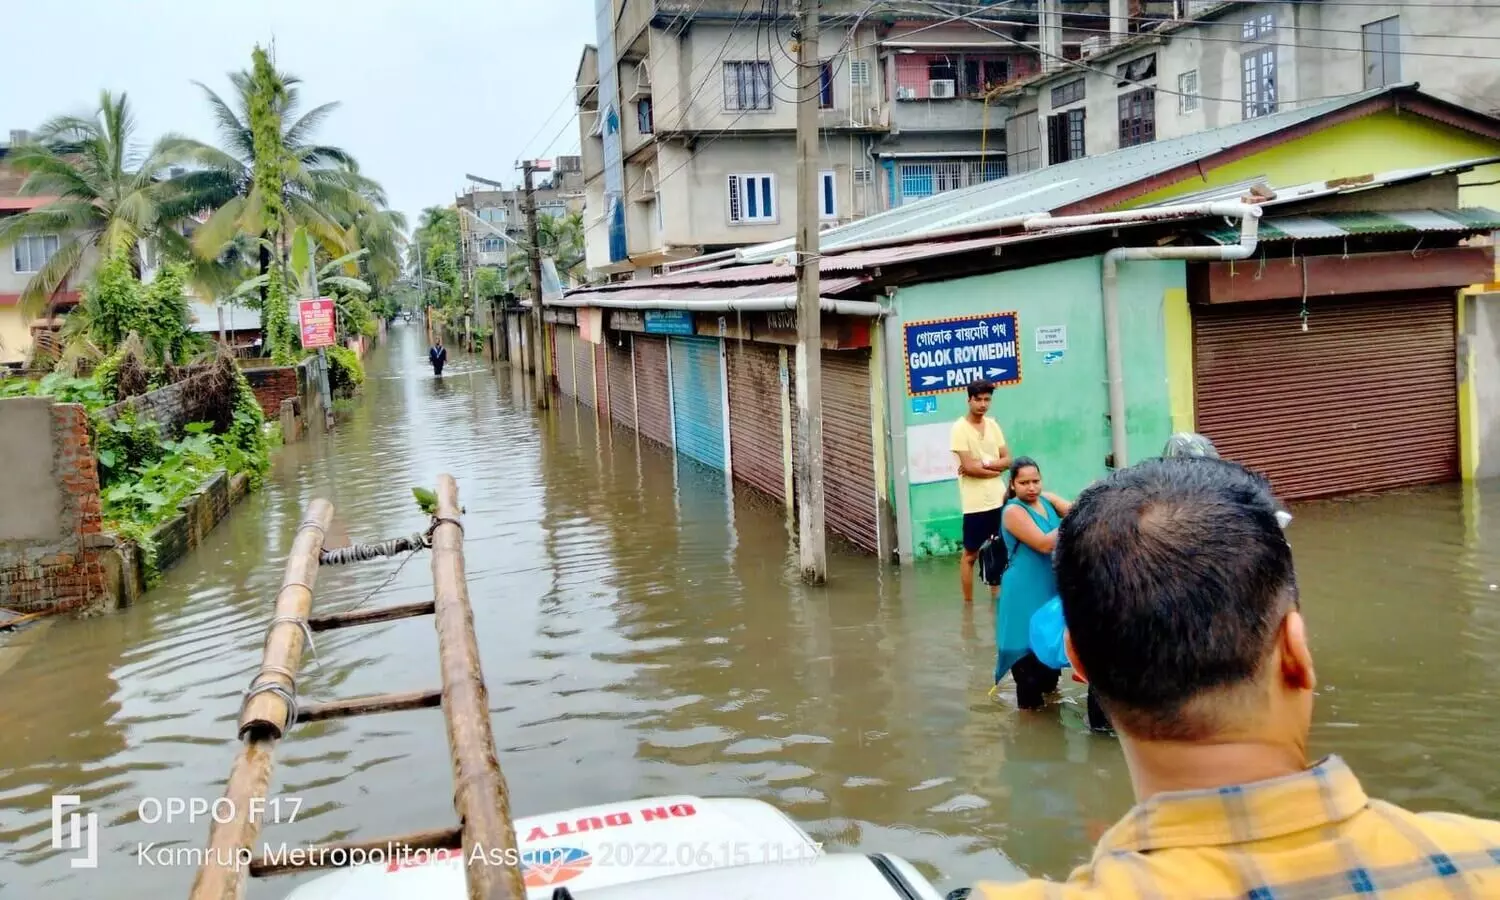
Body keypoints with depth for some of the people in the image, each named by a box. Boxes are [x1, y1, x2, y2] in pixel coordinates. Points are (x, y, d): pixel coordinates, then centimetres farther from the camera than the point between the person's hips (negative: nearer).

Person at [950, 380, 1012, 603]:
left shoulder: (993, 425, 9)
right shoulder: (960, 428, -8)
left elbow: (1008, 460, 4)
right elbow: (968, 467, -16)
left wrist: (983, 463, -12)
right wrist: (996, 468, -5)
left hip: (999, 499, 5)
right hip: (975, 503, -5)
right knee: (970, 554, 3)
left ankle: (995, 596, 21)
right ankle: (968, 601, 10)